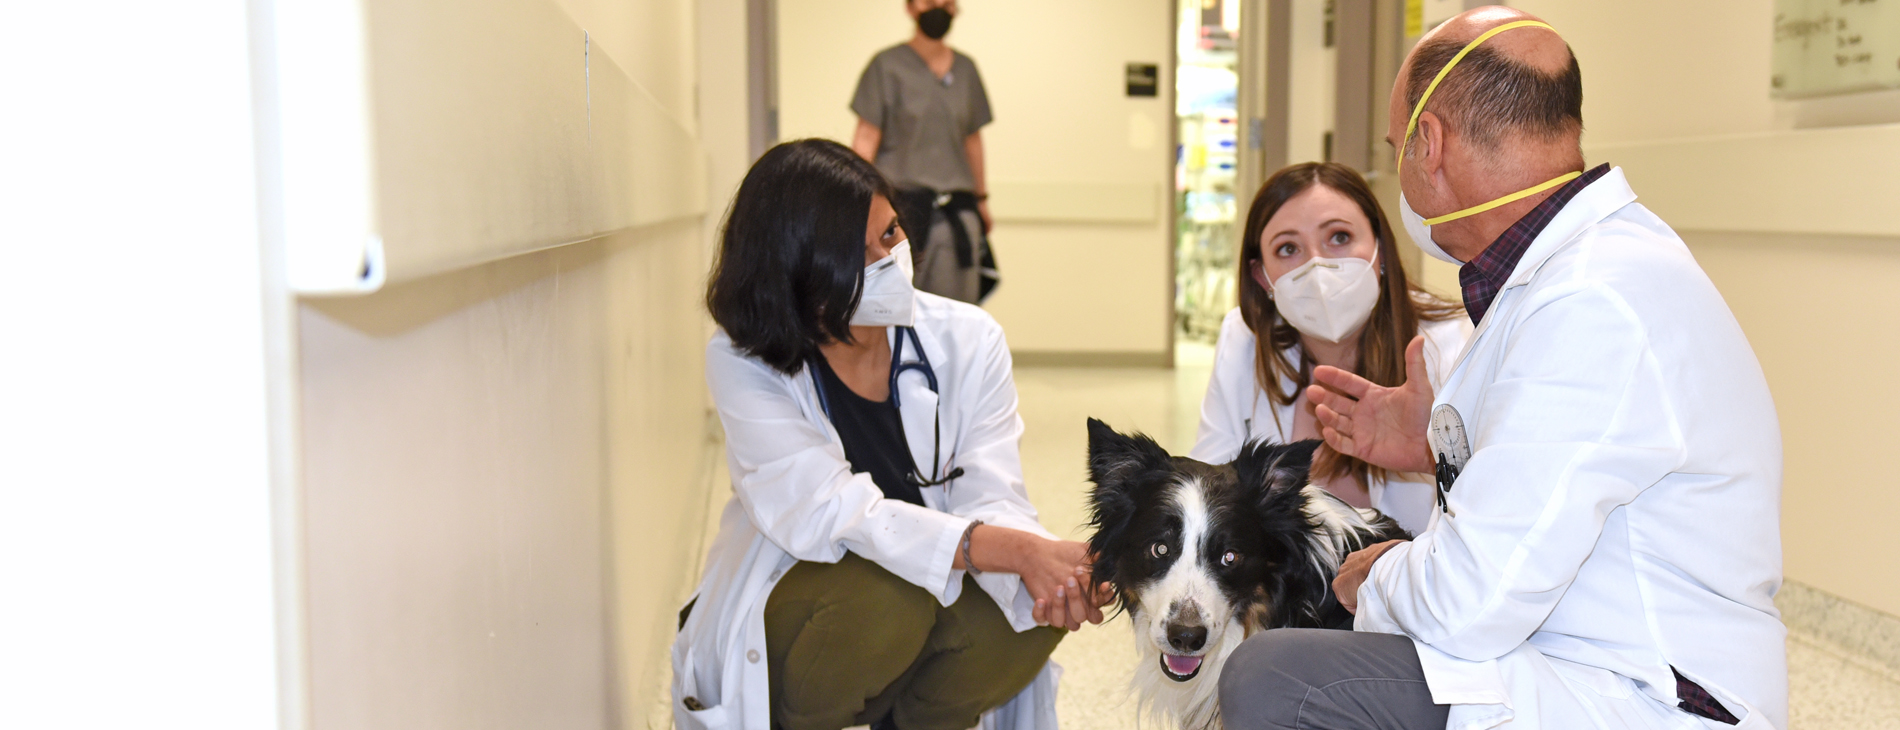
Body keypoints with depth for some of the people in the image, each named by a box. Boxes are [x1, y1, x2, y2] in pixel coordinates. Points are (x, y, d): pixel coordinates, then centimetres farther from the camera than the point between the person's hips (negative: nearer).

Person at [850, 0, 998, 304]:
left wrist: (981, 197, 21)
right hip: (902, 202, -4)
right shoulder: (887, 65, 1)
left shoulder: (966, 69, 13)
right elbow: (866, 138, -3)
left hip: (957, 208, 4)